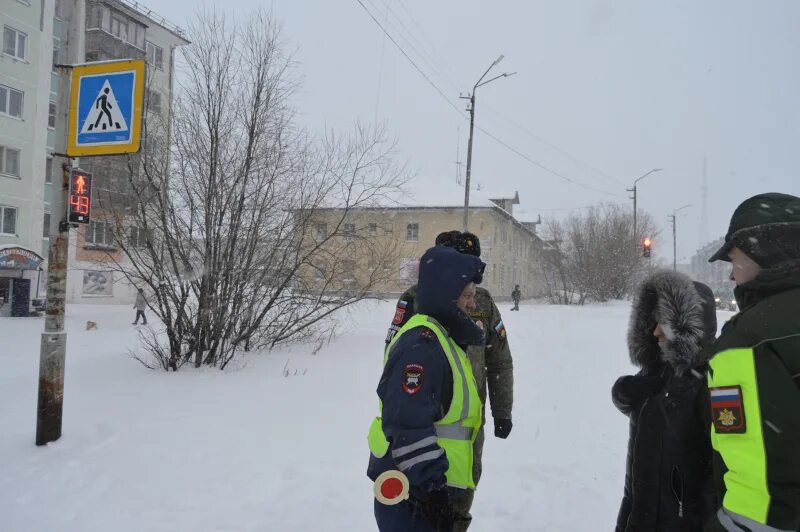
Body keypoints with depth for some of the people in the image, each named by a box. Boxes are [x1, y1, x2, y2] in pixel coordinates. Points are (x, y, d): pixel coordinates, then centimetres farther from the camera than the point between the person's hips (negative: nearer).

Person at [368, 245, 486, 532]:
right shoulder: (421, 344, -22)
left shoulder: (438, 338, 13)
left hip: (424, 485, 10)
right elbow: (408, 428, -28)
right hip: (412, 493, -10)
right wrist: (431, 489, -23)